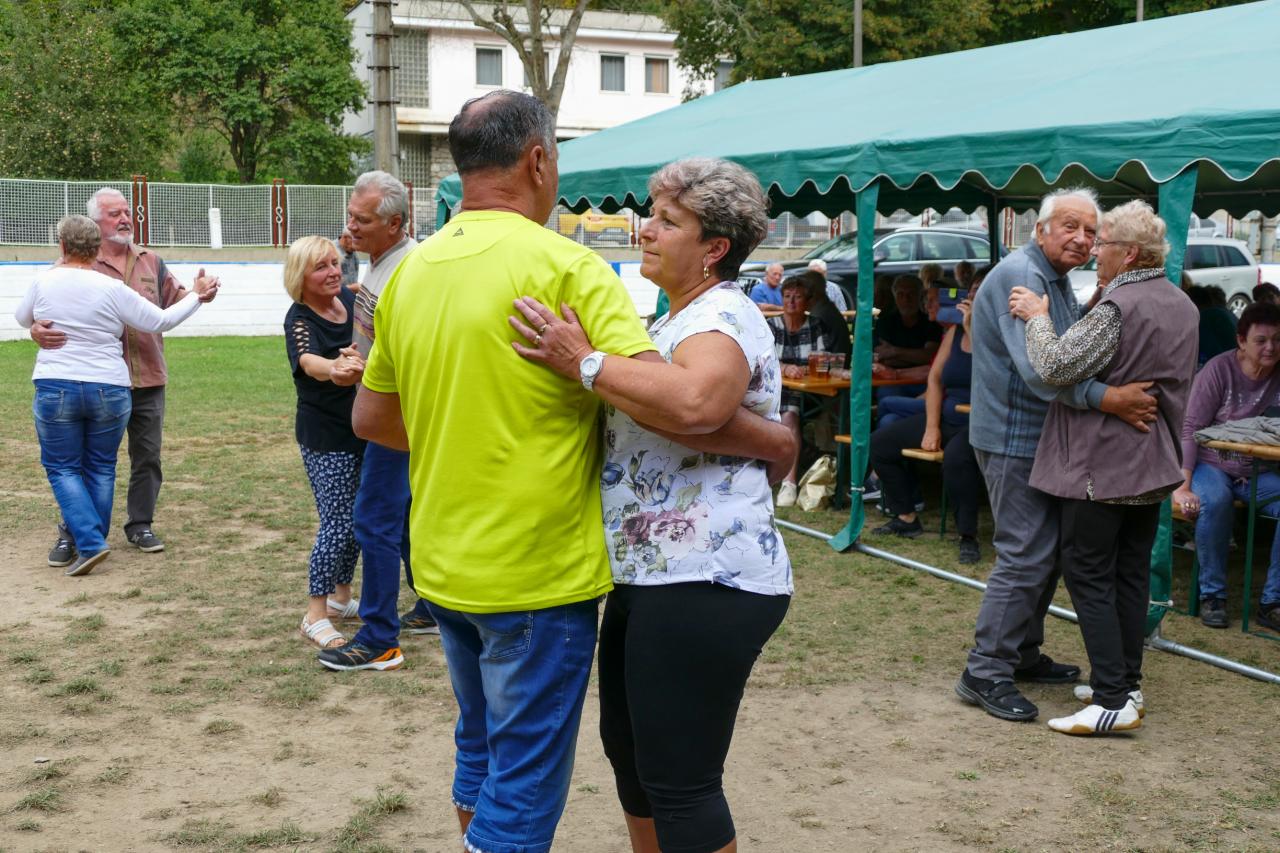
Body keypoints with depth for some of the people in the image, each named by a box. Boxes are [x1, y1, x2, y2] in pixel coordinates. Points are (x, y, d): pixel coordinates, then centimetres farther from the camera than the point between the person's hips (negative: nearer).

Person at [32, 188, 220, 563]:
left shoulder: (150, 262, 10)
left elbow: (173, 300, 16)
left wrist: (198, 294, -5)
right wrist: (38, 331, -26)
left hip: (148, 380, 4)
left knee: (147, 456, 11)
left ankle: (140, 525, 25)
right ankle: (71, 534, 15)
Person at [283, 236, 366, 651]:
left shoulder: (348, 297, 0)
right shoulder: (300, 320, -21)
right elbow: (307, 360, -45)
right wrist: (333, 369, -64)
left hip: (360, 427, 7)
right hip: (326, 435, -7)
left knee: (357, 518, 15)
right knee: (338, 524, -8)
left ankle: (341, 596, 32)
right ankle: (315, 616, 3)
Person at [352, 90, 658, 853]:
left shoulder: (411, 272, 5)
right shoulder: (565, 267, -15)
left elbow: (372, 419, 14)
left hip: (445, 567, 7)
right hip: (538, 572, -7)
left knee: (481, 755, 25)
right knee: (524, 790, 5)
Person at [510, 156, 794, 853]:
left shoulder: (722, 317, -14)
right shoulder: (678, 320, 19)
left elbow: (695, 402, -36)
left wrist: (583, 363, -29)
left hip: (704, 584, -11)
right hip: (646, 577, 11)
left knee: (676, 779, -3)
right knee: (626, 743, 22)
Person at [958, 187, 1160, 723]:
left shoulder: (1058, 282, 16)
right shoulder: (1020, 276, -18)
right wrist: (1107, 399, -34)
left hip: (1042, 436, 10)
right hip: (1014, 437, -10)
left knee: (1047, 550, 16)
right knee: (1028, 554, -9)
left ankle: (1022, 654, 29)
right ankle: (985, 673, -2)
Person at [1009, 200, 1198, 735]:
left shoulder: (1118, 306, -19)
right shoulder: (1182, 305, 12)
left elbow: (1056, 368, -23)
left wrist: (1037, 316, -10)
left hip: (1102, 465, -9)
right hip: (1152, 465, 9)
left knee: (1088, 575, -4)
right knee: (1131, 573, 15)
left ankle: (1113, 702, -5)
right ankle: (1126, 682, 23)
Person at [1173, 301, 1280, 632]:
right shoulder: (1219, 369, -9)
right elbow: (1190, 428, -12)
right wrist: (1182, 486, -20)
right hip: (1212, 465, -4)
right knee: (1214, 502, -36)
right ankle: (1212, 595, -17)